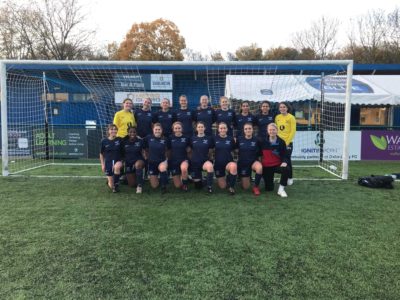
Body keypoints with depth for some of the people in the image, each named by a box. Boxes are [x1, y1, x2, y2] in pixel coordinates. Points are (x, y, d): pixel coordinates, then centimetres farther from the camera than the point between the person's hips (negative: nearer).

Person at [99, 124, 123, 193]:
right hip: (108, 162, 0)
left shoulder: (119, 140, -3)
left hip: (118, 161, 0)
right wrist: (102, 164, 3)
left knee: (117, 166, -40)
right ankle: (109, 181, 36)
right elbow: (101, 154, 8)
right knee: (111, 186, -2)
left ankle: (116, 183, -18)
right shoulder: (104, 141, -3)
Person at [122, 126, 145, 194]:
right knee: (132, 184, 0)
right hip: (128, 164, 3)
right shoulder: (124, 143, 2)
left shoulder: (140, 141, -4)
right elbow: (122, 154, 11)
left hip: (139, 161, -3)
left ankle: (140, 185, -30)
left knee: (138, 164, -42)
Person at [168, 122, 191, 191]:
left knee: (184, 168, -41)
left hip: (184, 159, -1)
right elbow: (168, 149, 9)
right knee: (178, 185, 2)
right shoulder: (170, 138, -3)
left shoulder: (186, 138, -4)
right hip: (173, 161, 1)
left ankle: (185, 183, -11)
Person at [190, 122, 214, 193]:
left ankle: (209, 186, -22)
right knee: (198, 186, 4)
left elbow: (211, 150, 8)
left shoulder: (209, 138, -2)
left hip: (205, 161, -1)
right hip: (195, 162, 2)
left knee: (210, 166, -41)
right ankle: (200, 178, 42)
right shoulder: (192, 138, 1)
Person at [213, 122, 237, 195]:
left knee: (233, 166, -39)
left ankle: (231, 186, -16)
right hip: (218, 163, 1)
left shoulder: (231, 139, -1)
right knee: (222, 186, 1)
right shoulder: (215, 138, -3)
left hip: (229, 162, 0)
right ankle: (225, 179, 39)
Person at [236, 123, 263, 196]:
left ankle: (256, 186, -15)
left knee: (259, 167, -39)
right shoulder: (239, 139, -5)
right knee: (246, 187, 3)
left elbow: (260, 152, 4)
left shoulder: (256, 140, -6)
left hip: (253, 162, -1)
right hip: (242, 163, 1)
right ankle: (247, 178, 40)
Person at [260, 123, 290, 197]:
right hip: (266, 167, 1)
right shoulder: (263, 142, -3)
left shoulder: (281, 142, -5)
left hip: (277, 165, 0)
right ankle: (269, 181, 40)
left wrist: (284, 162, -24)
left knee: (286, 169, -36)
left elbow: (285, 155, -4)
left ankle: (281, 189, -18)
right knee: (269, 188, 1)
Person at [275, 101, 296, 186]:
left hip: (288, 142, -4)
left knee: (287, 160, 0)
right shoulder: (277, 117, 6)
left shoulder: (291, 117, -6)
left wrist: (287, 142, -11)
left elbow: (293, 131, -8)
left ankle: (290, 178, 14)